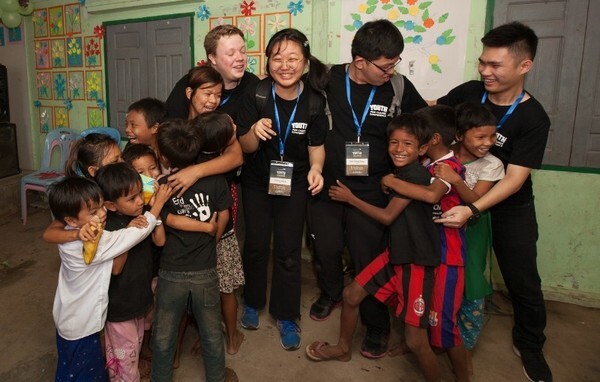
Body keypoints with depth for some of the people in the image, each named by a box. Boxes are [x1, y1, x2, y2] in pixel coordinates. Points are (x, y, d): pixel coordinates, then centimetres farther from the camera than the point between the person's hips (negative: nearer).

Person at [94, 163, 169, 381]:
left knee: (136, 344, 28)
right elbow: (115, 268, -24)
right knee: (125, 353, 12)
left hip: (140, 295, 6)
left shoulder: (142, 215, -9)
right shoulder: (107, 227, -26)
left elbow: (159, 241, -13)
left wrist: (157, 208, -18)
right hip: (119, 304, -6)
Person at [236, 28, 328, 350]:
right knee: (256, 245, 14)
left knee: (288, 251, 7)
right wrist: (255, 132, -35)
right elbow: (244, 148, -13)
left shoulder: (313, 99, -15)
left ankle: (286, 316, 25)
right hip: (256, 182, 0)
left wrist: (316, 168, -23)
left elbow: (316, 145, -3)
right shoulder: (256, 94, -18)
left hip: (294, 184, 0)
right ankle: (253, 303, 37)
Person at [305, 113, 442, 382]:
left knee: (416, 341, -8)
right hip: (395, 253, 9)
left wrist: (350, 198, -4)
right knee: (351, 294, 14)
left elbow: (387, 216, -13)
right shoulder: (398, 173, 8)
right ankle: (343, 348, 38)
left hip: (417, 261, -9)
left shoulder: (416, 174, -19)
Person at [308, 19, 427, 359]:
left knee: (369, 259, 6)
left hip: (371, 192, -1)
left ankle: (377, 325, 28)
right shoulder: (327, 80, -9)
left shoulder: (399, 87, -8)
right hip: (326, 185, 2)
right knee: (326, 249, 18)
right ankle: (332, 293, 49)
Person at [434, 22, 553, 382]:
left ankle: (529, 346, 33)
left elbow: (514, 177, -25)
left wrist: (472, 210, -38)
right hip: (461, 197, 3)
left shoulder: (533, 118, -19)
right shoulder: (468, 92, -10)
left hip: (510, 211, -2)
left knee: (523, 283, 6)